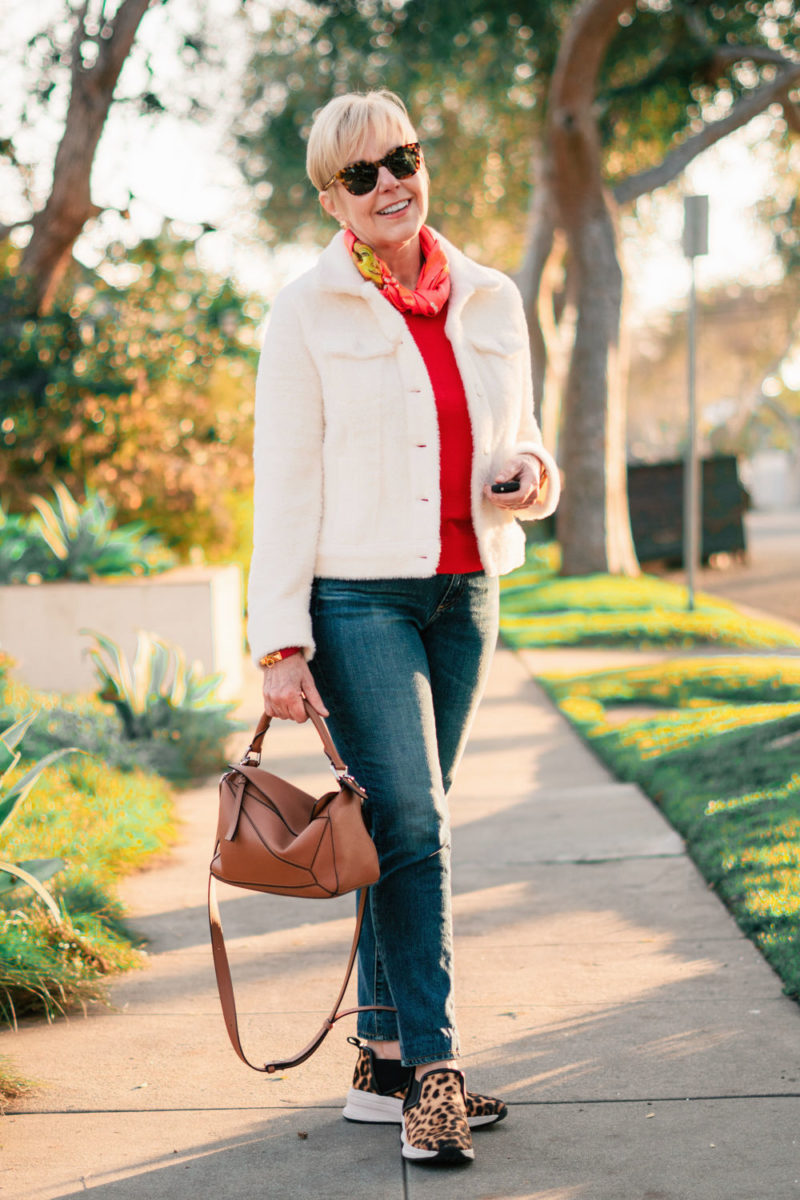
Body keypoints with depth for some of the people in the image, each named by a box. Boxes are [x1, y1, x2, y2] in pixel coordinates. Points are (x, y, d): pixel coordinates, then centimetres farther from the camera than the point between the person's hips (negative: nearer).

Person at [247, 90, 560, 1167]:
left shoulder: (491, 301, 9)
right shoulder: (308, 313, -4)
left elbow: (515, 439, 17)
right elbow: (284, 483, -6)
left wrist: (530, 473, -9)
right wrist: (282, 641, -12)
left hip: (466, 591, 5)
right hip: (358, 594, -5)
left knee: (410, 822, 11)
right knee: (410, 823, -11)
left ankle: (383, 1060, 20)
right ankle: (431, 1071, -4)